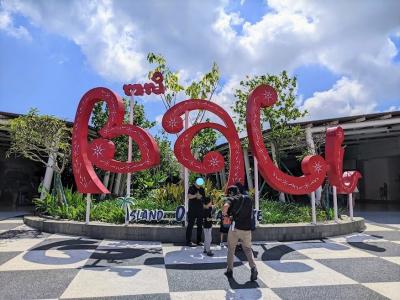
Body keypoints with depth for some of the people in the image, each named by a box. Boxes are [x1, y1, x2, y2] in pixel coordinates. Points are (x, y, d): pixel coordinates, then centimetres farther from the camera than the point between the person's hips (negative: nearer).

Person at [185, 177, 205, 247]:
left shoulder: (202, 189, 12)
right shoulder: (191, 188, -4)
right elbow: (189, 196, -20)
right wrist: (196, 195, -31)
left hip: (200, 210, 6)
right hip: (192, 210, -6)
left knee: (200, 225, 9)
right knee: (190, 225, -3)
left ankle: (199, 241, 19)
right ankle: (188, 241, 1)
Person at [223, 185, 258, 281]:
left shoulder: (232, 199, -1)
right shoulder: (248, 199, 15)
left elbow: (226, 206, -24)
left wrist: (224, 214, -3)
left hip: (235, 227, -4)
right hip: (247, 228, 4)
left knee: (231, 249, 15)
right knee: (248, 249, 16)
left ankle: (229, 270, 22)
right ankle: (253, 268, -5)